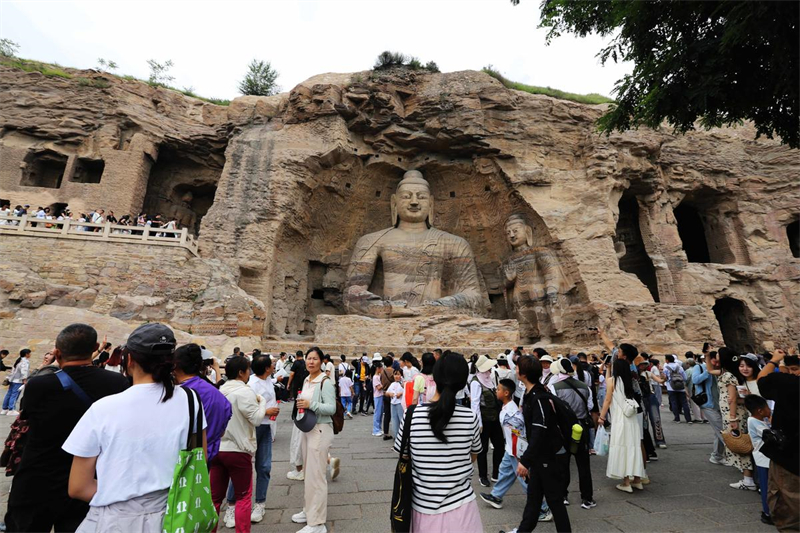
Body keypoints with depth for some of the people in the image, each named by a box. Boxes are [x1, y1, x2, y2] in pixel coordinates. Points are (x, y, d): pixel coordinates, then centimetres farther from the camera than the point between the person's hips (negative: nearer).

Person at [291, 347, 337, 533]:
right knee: (309, 472, 20)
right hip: (307, 429, 8)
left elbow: (331, 408, -21)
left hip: (320, 431, -8)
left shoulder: (325, 382, -16)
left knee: (316, 475, -2)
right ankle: (309, 510, 36)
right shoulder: (306, 380, 9)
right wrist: (301, 404, 5)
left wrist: (311, 405, -28)